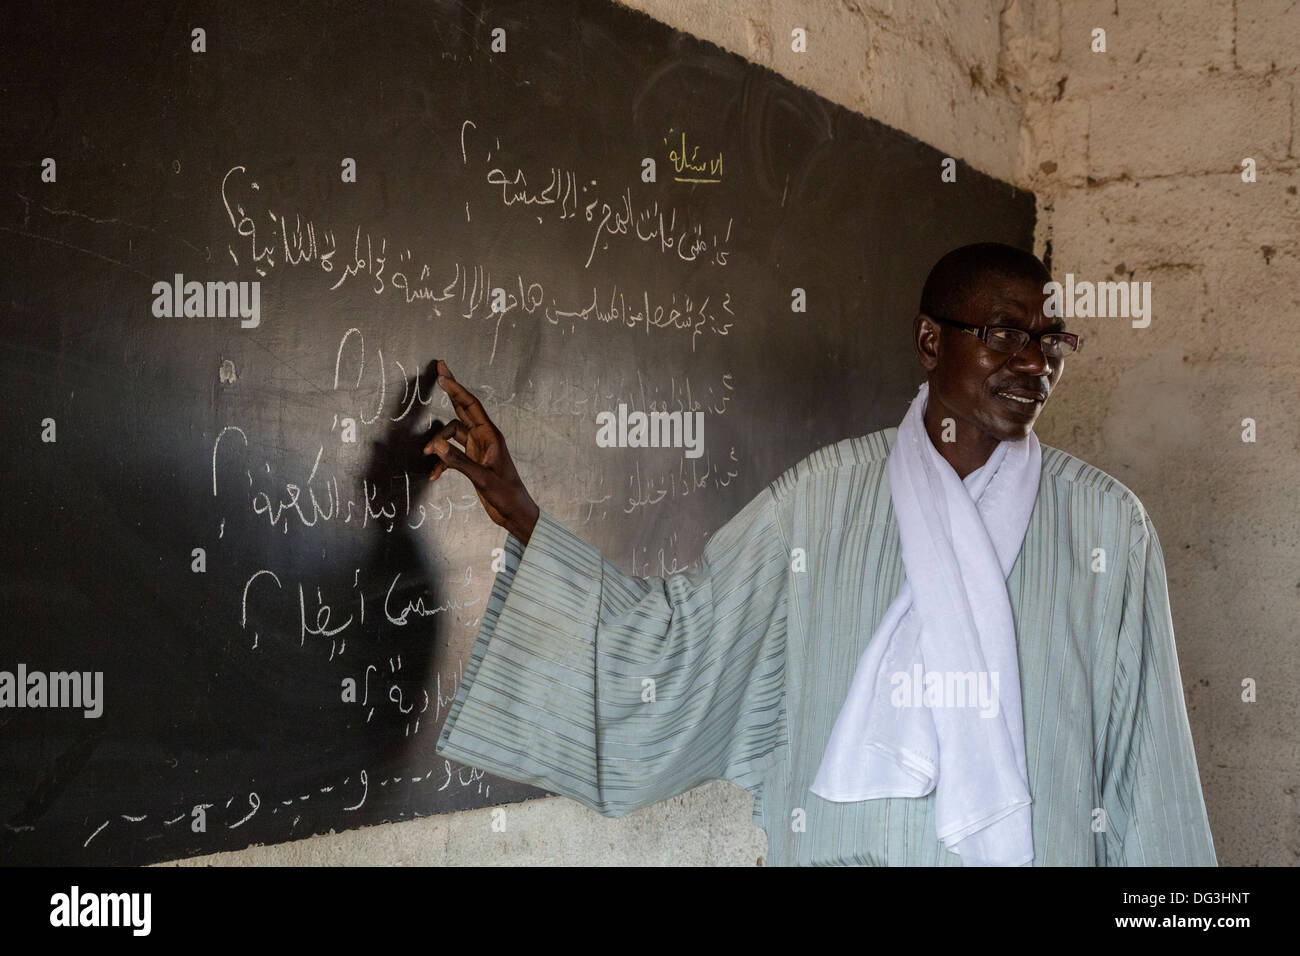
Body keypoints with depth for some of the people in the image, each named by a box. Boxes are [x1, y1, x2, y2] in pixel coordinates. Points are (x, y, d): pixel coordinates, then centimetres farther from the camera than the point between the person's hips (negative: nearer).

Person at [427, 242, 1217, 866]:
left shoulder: (1106, 521, -3)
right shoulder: (825, 493, -1)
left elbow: (1142, 758, -1)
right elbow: (681, 629, 1)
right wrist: (517, 508, -3)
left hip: (1041, 845, 0)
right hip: (844, 844, 1)